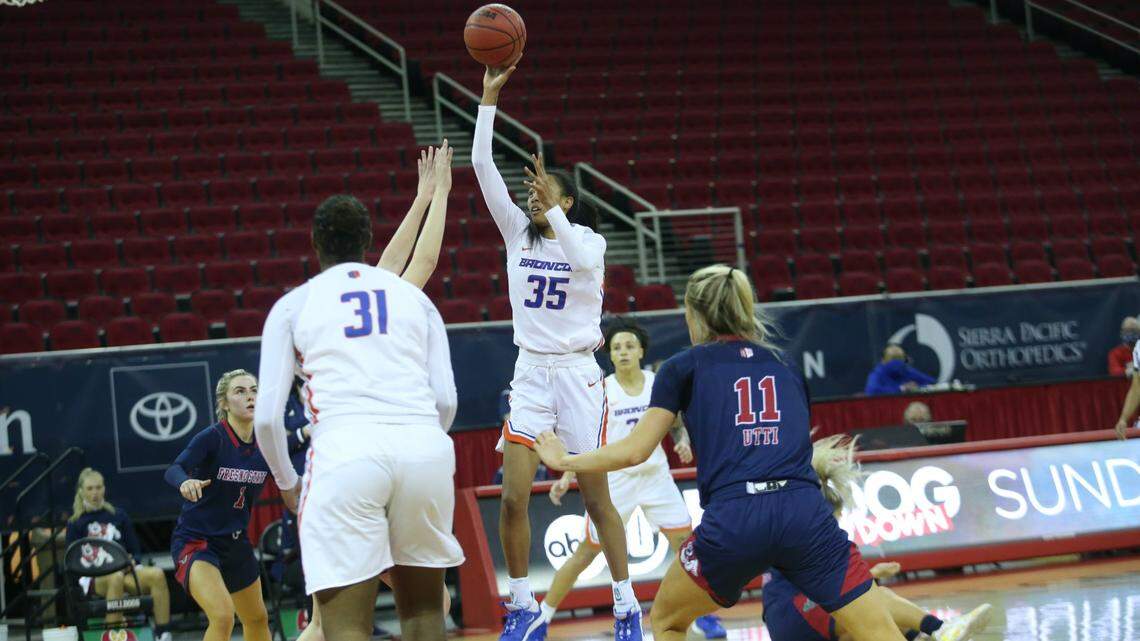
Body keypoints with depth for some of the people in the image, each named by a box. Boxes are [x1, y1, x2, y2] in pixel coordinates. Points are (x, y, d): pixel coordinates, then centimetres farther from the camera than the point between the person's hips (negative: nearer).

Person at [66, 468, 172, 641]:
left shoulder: (119, 516, 19)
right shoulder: (75, 524, 12)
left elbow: (136, 551, 18)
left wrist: (131, 561, -7)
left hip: (125, 571, 3)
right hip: (94, 578, -3)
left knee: (157, 574, -30)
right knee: (116, 578, -40)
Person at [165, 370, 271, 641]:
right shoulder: (211, 438, -19)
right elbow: (173, 470, -35)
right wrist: (185, 481, -56)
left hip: (236, 544, 7)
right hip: (195, 541, -7)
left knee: (257, 619, 21)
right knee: (223, 616, -27)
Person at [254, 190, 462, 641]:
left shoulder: (293, 305, 16)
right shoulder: (414, 297, 23)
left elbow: (267, 416, 10)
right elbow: (446, 401, 15)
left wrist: (287, 484, 27)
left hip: (345, 451, -3)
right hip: (424, 447, 3)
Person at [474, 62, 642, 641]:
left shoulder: (589, 240, -2)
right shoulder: (517, 232, 5)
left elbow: (584, 259, -27)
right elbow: (482, 165, -3)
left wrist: (551, 209, -38)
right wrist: (489, 98, -9)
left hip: (578, 373, -3)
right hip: (530, 373, 3)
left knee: (597, 499, 1)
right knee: (513, 499, -6)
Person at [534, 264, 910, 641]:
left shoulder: (683, 368, 13)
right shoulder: (786, 366, 22)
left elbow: (633, 452, 12)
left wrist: (564, 460, 27)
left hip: (733, 522, -2)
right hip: (804, 513, 2)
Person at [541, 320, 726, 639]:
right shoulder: (601, 390, -8)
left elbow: (677, 425, 9)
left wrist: (683, 442, -14)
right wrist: (567, 477, -16)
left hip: (655, 475, 2)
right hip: (615, 478, -2)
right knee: (586, 552, 0)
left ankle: (701, 615, 15)